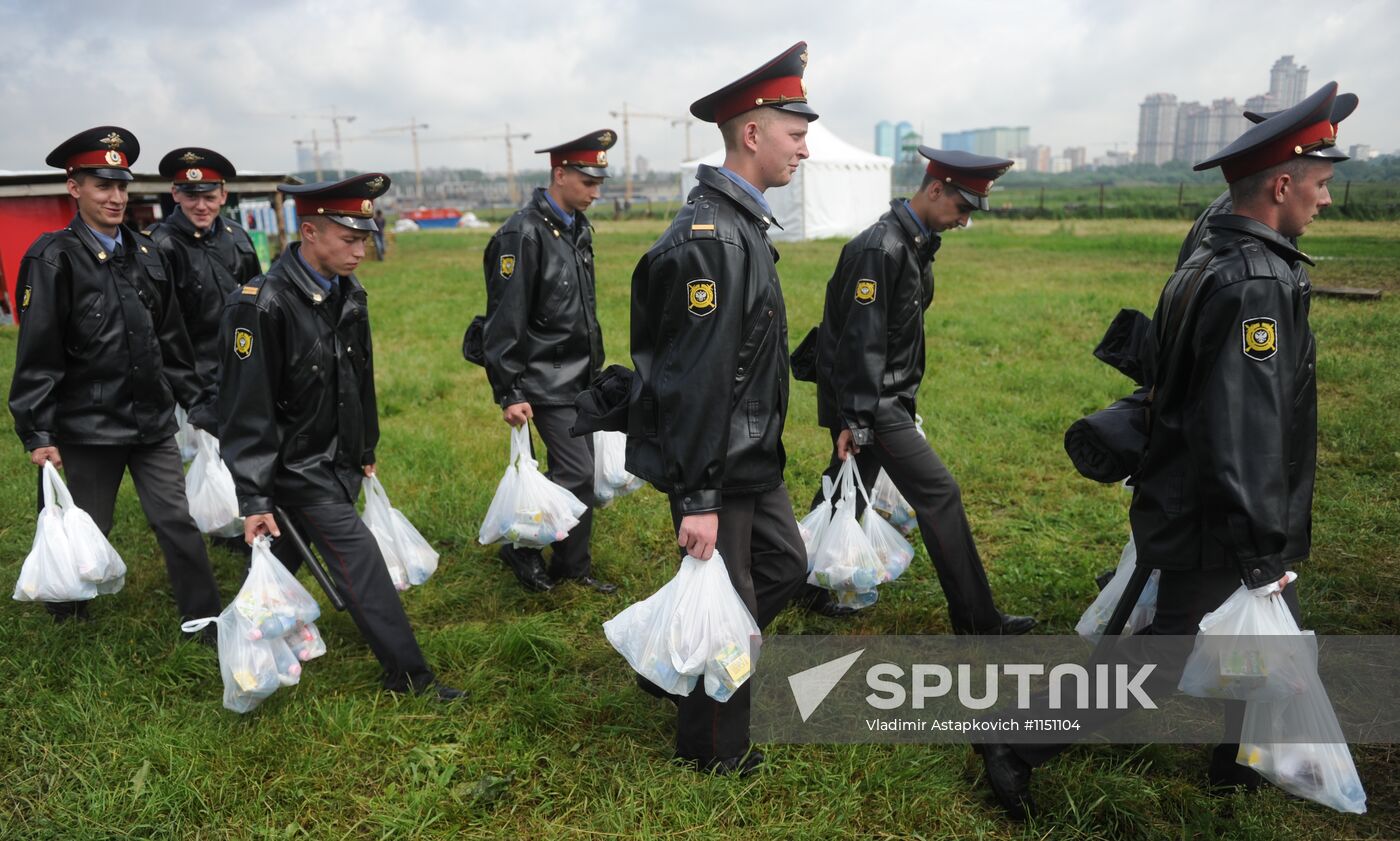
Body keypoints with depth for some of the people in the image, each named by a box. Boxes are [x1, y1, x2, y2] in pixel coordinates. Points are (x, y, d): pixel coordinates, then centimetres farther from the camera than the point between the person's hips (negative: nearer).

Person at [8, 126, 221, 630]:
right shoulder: (53, 259, -9)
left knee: (178, 522, 5)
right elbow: (37, 353, -11)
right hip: (89, 426, -3)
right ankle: (67, 616, 38)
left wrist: (197, 405, 11)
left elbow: (172, 341, 11)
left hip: (154, 421, 4)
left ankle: (206, 622, 15)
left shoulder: (147, 254, 6)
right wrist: (38, 435, -13)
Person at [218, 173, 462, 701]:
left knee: (282, 562, 22)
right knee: (360, 560, -7)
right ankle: (407, 675, 3)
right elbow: (247, 411, -21)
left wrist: (367, 451, 19)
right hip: (297, 468, -7)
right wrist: (253, 501, -20)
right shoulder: (261, 306, -23)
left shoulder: (349, 294, 0)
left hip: (337, 461, 7)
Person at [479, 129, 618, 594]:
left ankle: (572, 565, 26)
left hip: (580, 376, 8)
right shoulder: (524, 233, -17)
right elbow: (504, 321, -18)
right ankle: (520, 548, 14)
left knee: (576, 472, 13)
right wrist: (509, 394, -19)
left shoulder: (578, 226, 10)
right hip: (548, 382, -8)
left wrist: (595, 365, 22)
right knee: (576, 474, -7)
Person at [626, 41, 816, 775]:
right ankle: (713, 750, 29)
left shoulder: (739, 223, 9)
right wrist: (696, 499, -24)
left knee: (784, 566, 21)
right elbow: (694, 379, -26)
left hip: (752, 458, 10)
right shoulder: (708, 237, -24)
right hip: (716, 467, -10)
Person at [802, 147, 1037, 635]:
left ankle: (809, 589, 30)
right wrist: (856, 422, -23)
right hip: (867, 399, -10)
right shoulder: (879, 248, -20)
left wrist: (905, 405, 21)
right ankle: (975, 618, 6)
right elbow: (861, 340, -23)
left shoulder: (916, 244, 11)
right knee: (938, 492, -5)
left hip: (888, 396, 10)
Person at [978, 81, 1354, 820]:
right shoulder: (1255, 283, -24)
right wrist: (1260, 559, -24)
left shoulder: (1209, 264, 7)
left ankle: (1244, 759, 44)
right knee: (1160, 668, 1)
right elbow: (1243, 433, -29)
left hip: (1189, 506, 10)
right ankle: (1015, 750, 11)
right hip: (1213, 535, -10)